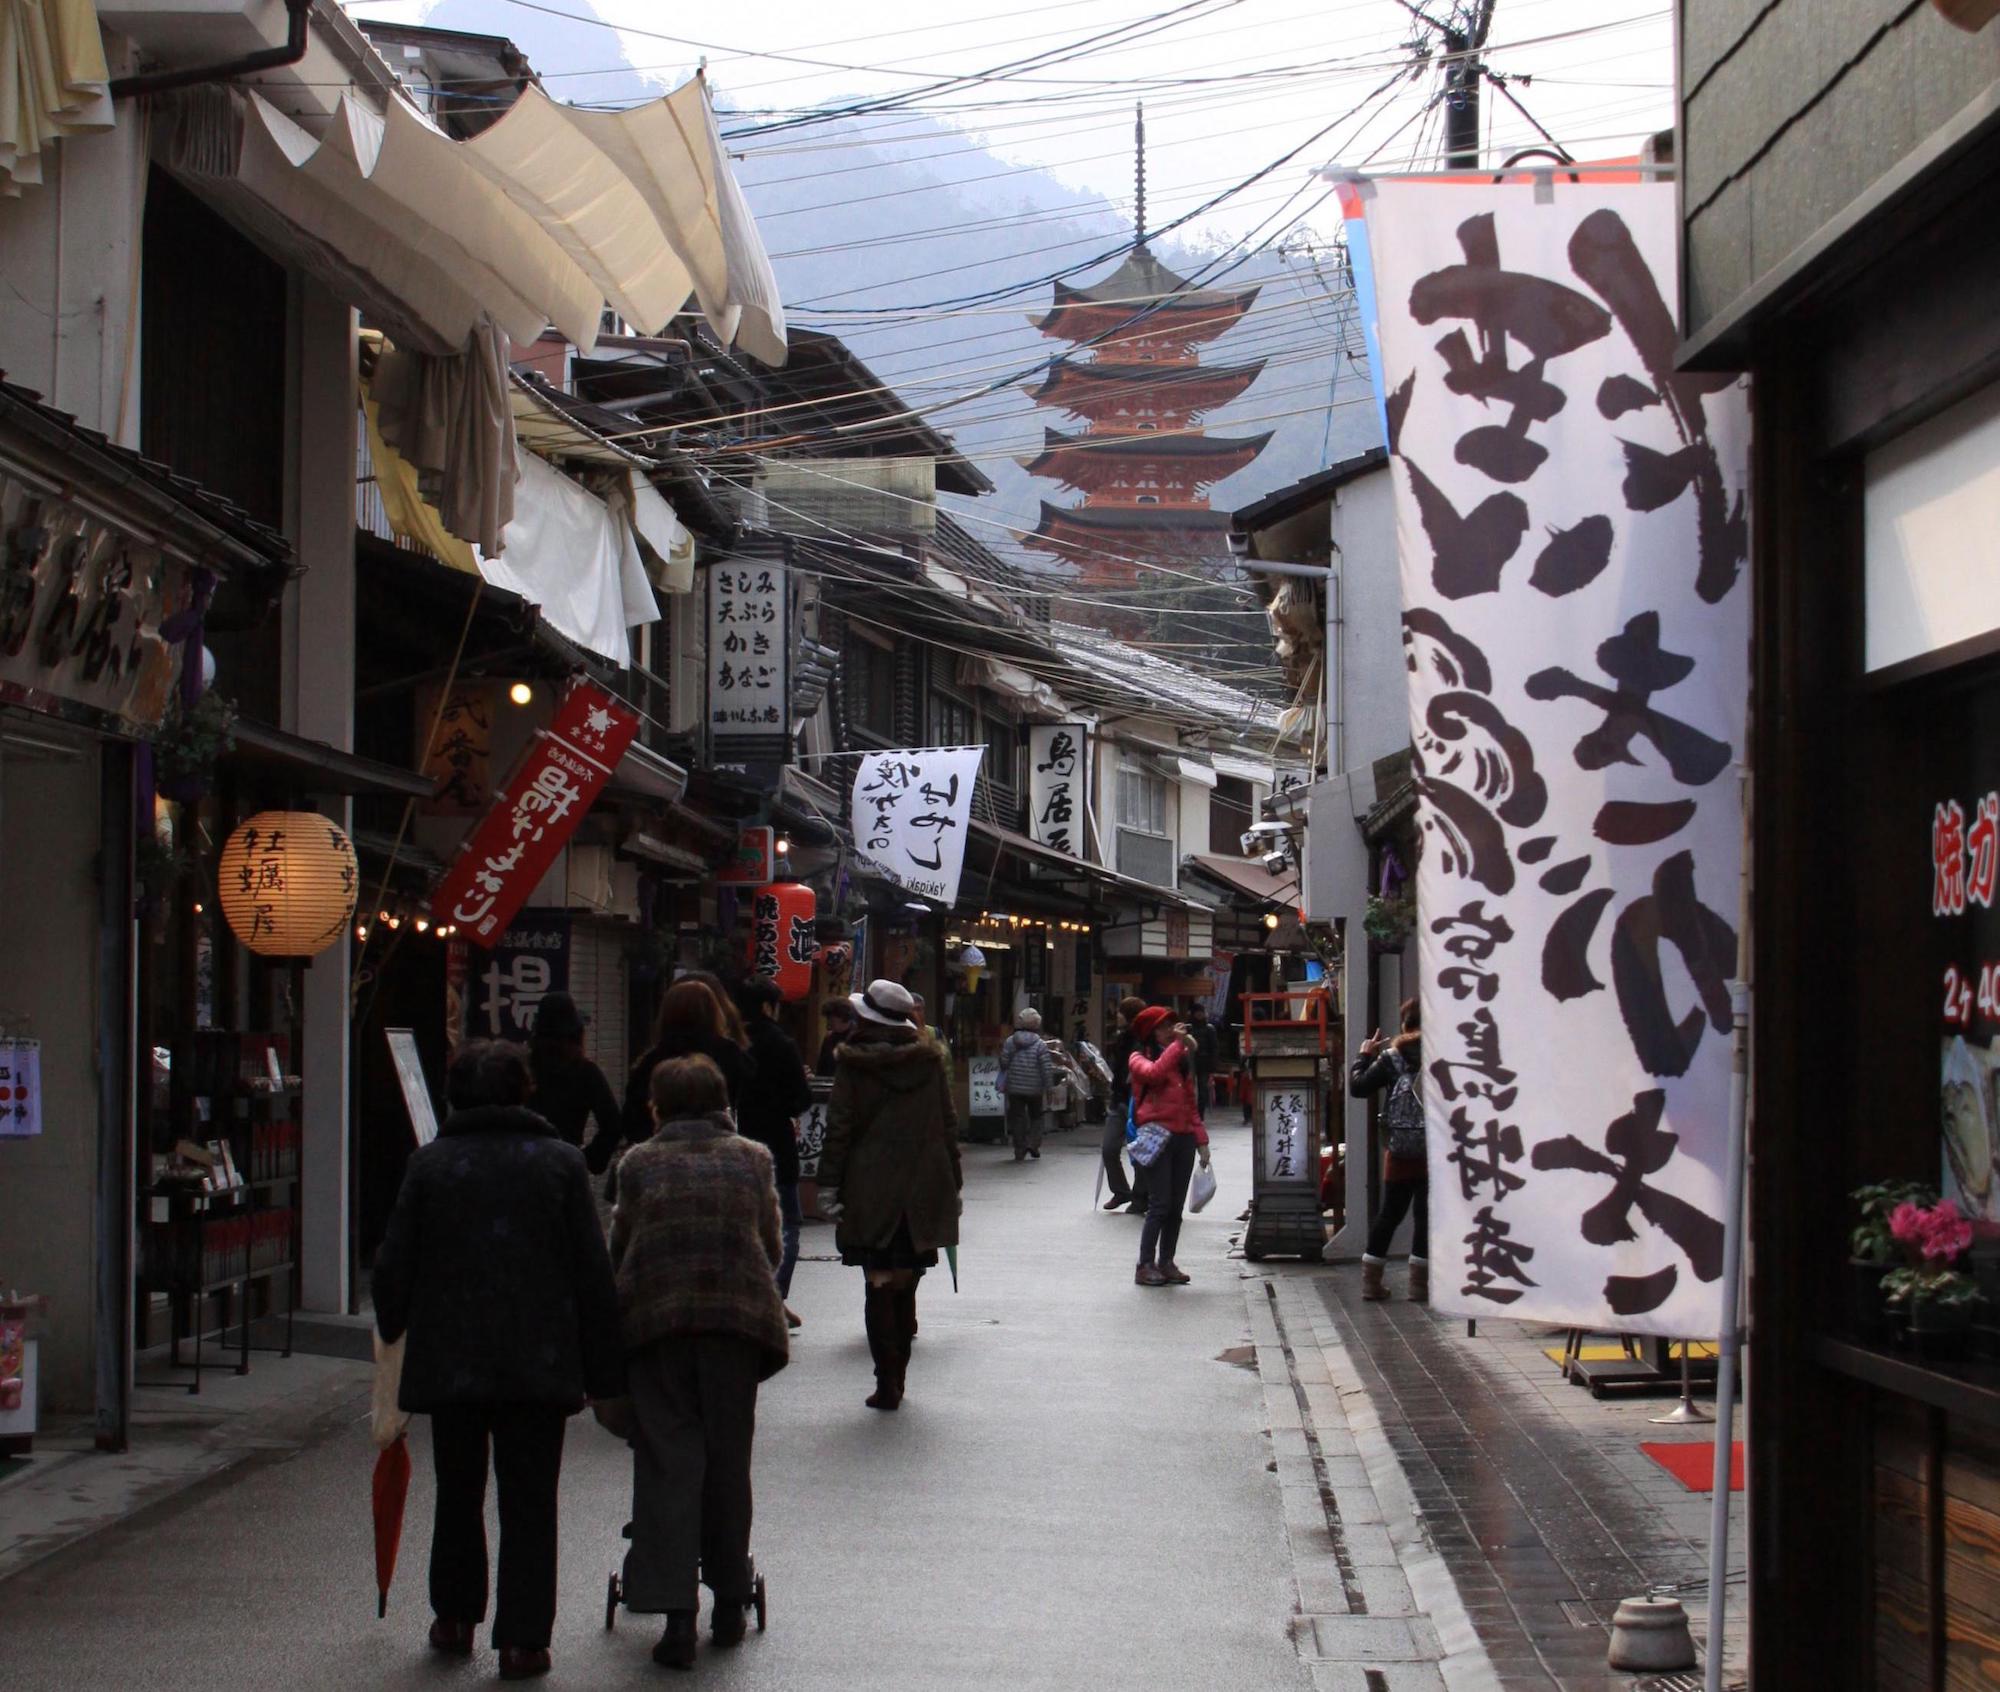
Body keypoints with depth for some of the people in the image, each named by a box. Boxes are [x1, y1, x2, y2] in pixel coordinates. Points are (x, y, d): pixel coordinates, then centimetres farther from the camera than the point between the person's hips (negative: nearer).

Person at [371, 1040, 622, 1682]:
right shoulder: (560, 1162, -1)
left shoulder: (430, 1164, 0)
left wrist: (393, 1334, 21)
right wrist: (603, 1371, 4)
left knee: (458, 1492, 18)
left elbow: (393, 1266, 2)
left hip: (450, 1360, 1)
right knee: (529, 1501, 3)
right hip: (538, 1363, -1)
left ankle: (454, 1618, 28)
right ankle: (522, 1639, 0)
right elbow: (594, 1273, -1)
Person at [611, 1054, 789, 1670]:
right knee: (727, 1459, 13)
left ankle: (676, 1611, -11)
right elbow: (772, 1249, 10)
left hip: (656, 1321, -1)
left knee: (668, 1462, 0)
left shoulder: (639, 1164, 3)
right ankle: (729, 1601, 20)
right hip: (738, 1319, 2)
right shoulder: (753, 1159, 7)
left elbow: (618, 1250, 6)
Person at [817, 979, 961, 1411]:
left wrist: (829, 1185, -4)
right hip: (924, 1193, 4)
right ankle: (897, 1378, 18)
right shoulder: (930, 1061, 5)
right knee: (905, 1286, 13)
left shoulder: (854, 1064, -6)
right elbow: (948, 1124, 9)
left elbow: (839, 1128, -8)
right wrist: (953, 1184, 15)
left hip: (872, 1194, -3)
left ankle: (887, 1383, -4)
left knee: (879, 1287, 1)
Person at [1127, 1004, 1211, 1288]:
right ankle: (1145, 1265, -6)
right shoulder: (1139, 1058, 1)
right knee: (1159, 1205, -10)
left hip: (1183, 1137, 6)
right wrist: (1177, 1044, -18)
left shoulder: (1181, 1058, 20)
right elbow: (1155, 1073, -23)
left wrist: (1201, 1138, 13)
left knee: (1176, 1206, 8)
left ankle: (1166, 1262, 15)